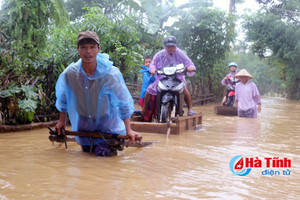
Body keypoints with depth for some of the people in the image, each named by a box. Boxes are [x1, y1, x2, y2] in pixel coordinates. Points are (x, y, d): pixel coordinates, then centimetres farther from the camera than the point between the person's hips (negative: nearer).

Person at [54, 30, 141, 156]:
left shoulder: (111, 74, -24)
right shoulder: (69, 74, -17)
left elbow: (124, 103, -16)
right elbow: (63, 98, 4)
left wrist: (128, 130, -19)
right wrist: (61, 121, 13)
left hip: (108, 125, -3)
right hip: (84, 127, 3)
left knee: (103, 153, -12)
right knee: (87, 152, 18)